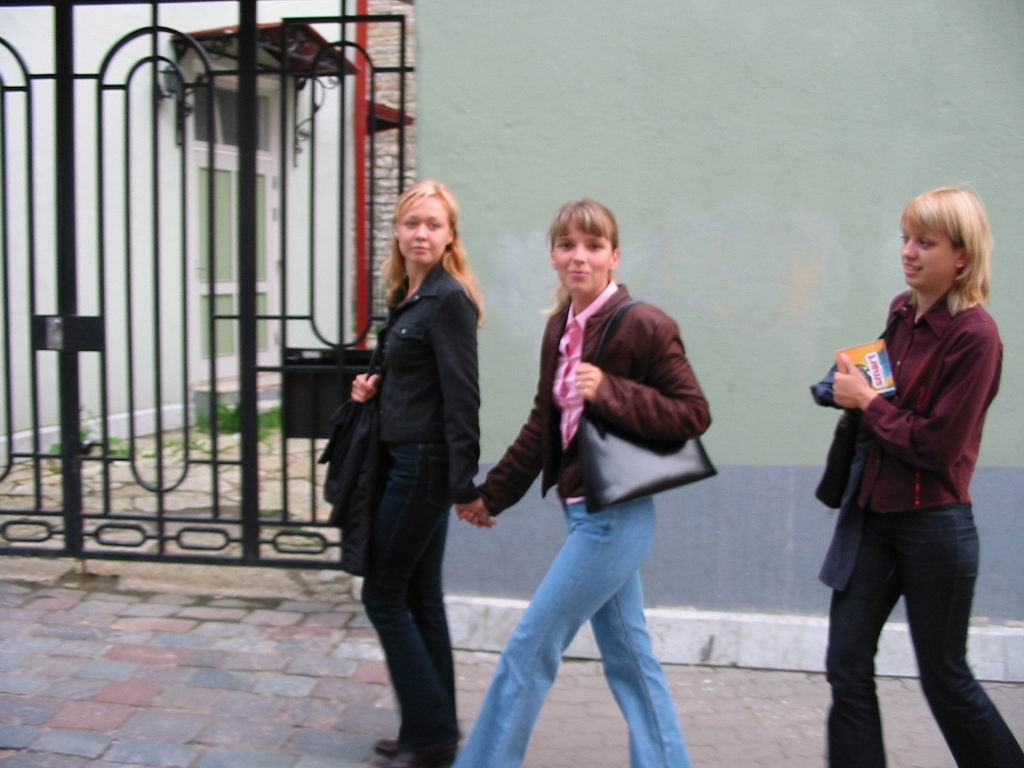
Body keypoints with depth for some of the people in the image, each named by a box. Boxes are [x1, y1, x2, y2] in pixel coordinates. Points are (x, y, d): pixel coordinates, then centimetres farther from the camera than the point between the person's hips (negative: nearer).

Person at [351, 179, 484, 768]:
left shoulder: (449, 299, -14)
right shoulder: (409, 297, 13)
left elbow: (461, 396, -19)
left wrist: (465, 484, -21)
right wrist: (375, 387, 3)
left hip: (425, 464, -9)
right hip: (410, 460, 9)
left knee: (384, 595, -2)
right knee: (419, 597, 13)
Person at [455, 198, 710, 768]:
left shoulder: (645, 325, -15)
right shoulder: (561, 326, 8)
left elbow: (694, 414, -14)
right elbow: (543, 424, 15)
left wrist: (610, 391, -25)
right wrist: (493, 494, 16)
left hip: (614, 516, -8)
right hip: (586, 510, 8)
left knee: (531, 649, 0)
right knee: (628, 657, 16)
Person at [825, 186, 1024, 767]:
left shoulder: (974, 335, -16)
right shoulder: (902, 311, 4)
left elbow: (937, 446, -18)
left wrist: (867, 402, -10)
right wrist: (857, 387, 0)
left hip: (934, 525, -7)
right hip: (873, 517, 7)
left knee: (945, 677, 10)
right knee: (847, 669, 6)